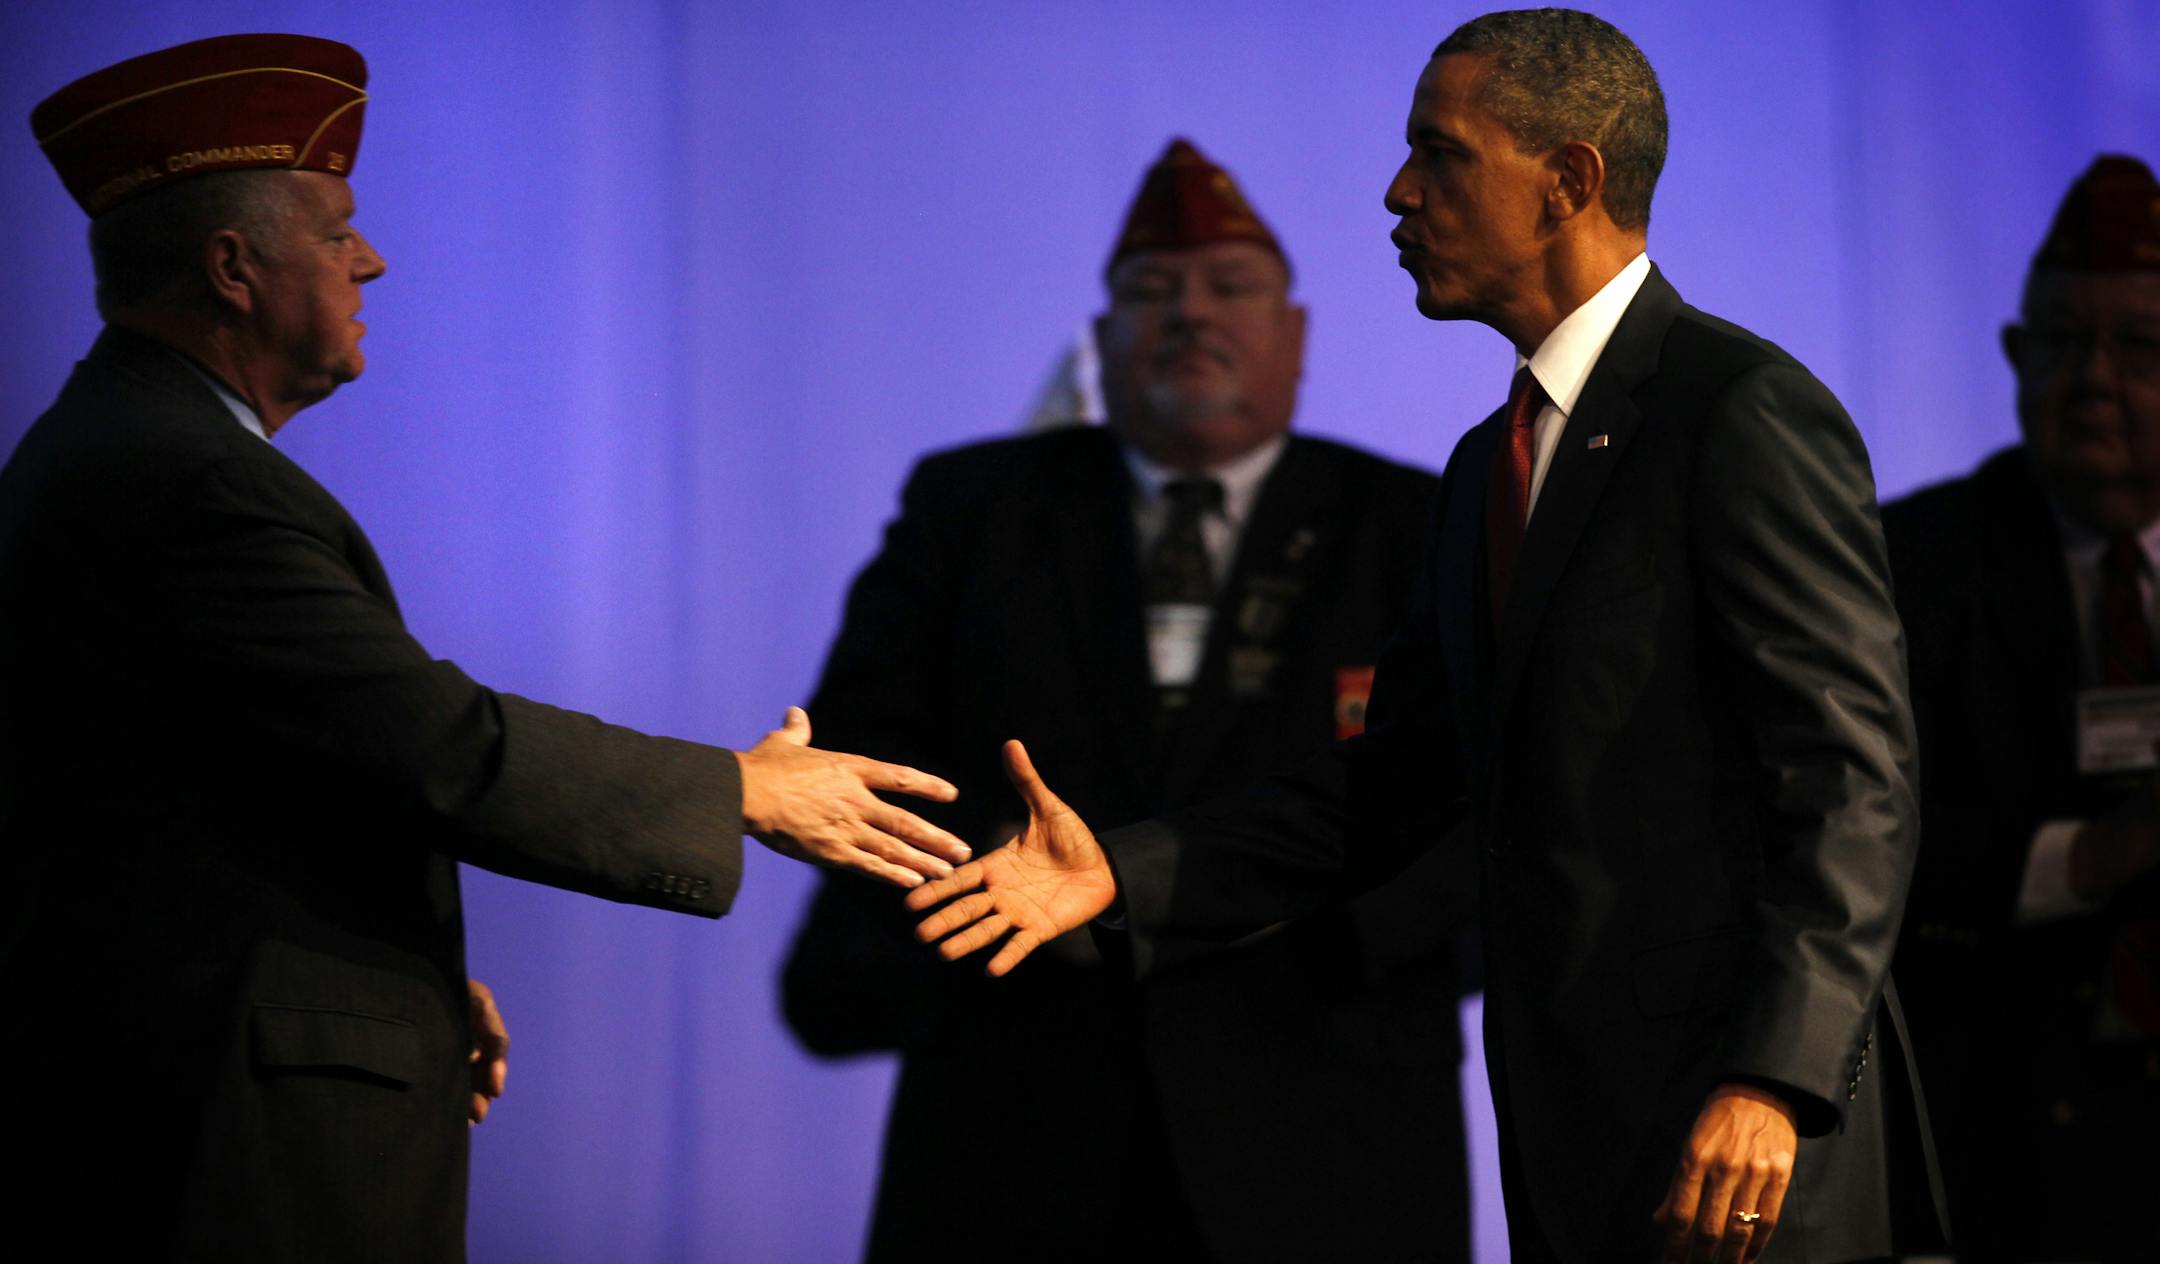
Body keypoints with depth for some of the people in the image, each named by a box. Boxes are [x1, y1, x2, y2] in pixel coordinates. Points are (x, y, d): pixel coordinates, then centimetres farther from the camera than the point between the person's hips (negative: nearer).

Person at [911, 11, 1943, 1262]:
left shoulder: (1747, 411, -9)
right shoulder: (1492, 465, 19)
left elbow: (1855, 777, -15)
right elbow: (1399, 783, 18)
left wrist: (1768, 1079, -24)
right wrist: (1121, 872, 6)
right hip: (1568, 1146, 8)